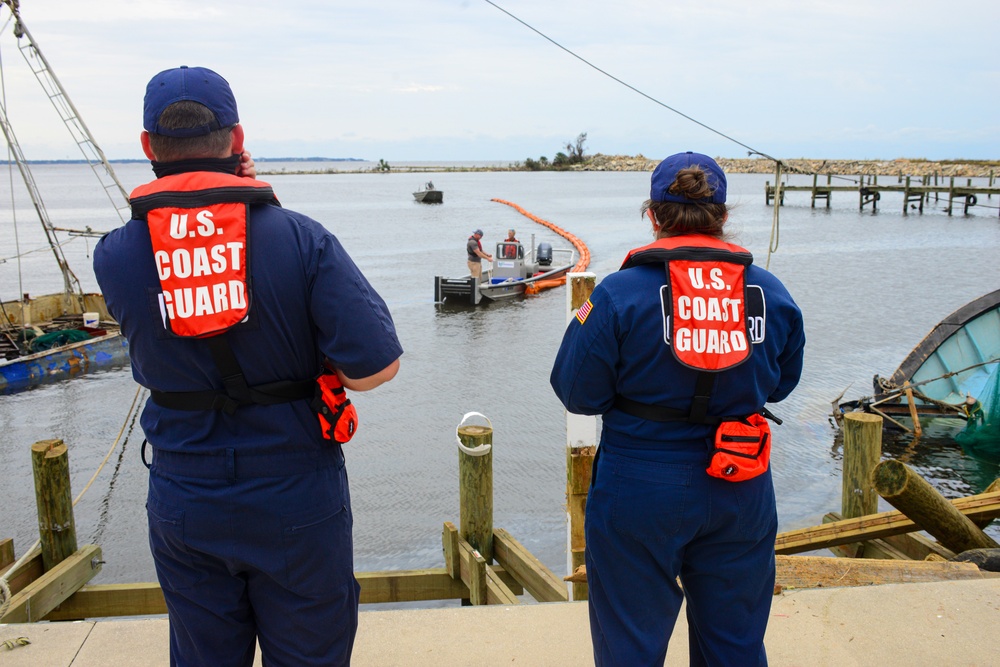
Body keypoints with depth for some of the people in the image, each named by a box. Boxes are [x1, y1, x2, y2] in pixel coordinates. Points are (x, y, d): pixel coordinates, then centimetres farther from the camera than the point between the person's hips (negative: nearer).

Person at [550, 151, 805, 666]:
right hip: (742, 492, 4)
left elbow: (578, 394, -11)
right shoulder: (771, 294, -1)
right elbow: (781, 383, 11)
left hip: (640, 492, -3)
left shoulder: (619, 294, -14)